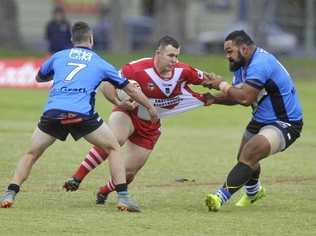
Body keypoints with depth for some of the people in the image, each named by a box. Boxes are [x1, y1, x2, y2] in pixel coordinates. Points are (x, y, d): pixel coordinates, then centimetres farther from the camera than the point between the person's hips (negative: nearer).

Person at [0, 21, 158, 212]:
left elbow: (39, 77, 41)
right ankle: (123, 197, 5)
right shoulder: (100, 63, 19)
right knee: (114, 148, 16)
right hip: (81, 114, -2)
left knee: (31, 154, 20)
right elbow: (131, 90, 26)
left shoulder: (59, 57, 22)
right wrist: (151, 108, 39)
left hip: (52, 113, 2)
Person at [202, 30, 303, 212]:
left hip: (285, 123, -11)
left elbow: (245, 98, -33)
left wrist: (222, 84, -20)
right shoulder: (243, 64, 5)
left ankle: (221, 197, -32)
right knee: (244, 158, 24)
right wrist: (214, 99, -11)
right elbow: (236, 96, 7)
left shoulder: (260, 64, -27)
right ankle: (253, 192, 53)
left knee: (249, 155, -28)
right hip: (261, 120, 11)